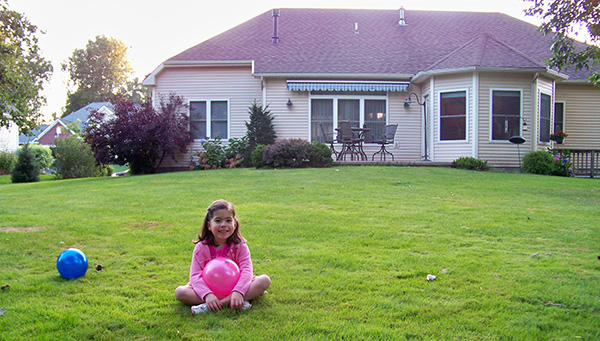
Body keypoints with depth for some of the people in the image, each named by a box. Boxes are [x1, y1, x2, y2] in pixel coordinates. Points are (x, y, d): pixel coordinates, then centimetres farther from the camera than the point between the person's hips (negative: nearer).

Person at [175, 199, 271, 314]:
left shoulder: (240, 246, -5)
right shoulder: (201, 247, -6)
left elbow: (246, 270, -18)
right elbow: (195, 275, -14)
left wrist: (238, 292, -37)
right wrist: (208, 295, -33)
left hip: (234, 286, 0)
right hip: (210, 288, 0)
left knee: (265, 280, -22)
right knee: (179, 292, -25)